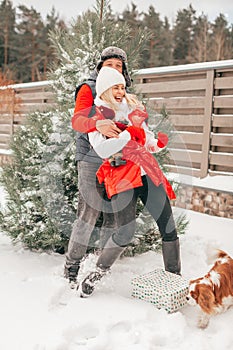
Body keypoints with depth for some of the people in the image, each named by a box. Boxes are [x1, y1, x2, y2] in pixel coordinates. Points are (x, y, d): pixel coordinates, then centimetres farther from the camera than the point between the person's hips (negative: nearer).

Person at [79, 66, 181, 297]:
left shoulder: (133, 109, 19)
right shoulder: (96, 115, 3)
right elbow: (102, 149, -13)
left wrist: (158, 143, 3)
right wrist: (129, 133, -10)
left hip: (147, 173, 6)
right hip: (121, 178, -5)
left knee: (168, 227, 2)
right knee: (125, 233, -15)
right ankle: (98, 272, 11)